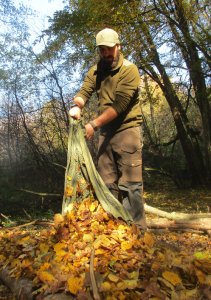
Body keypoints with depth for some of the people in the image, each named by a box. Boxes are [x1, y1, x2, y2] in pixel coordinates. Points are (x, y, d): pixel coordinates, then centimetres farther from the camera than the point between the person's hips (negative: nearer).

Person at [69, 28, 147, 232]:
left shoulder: (129, 70, -8)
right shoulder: (95, 71, 13)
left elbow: (120, 104, -18)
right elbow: (85, 91, 1)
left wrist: (94, 125, -21)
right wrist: (77, 104, -23)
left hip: (127, 129, -6)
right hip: (105, 131, 7)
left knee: (130, 182, -8)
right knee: (106, 181, 9)